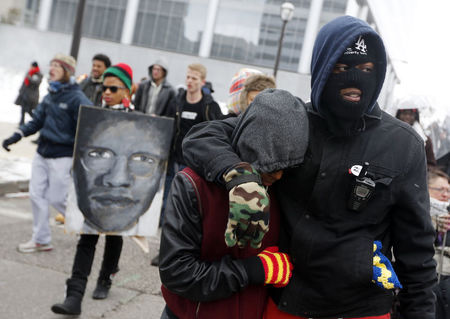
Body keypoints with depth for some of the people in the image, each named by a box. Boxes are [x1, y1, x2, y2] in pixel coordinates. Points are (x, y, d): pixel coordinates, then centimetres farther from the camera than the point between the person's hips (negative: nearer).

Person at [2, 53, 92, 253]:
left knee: (57, 198, -2)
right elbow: (37, 121, 15)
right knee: (36, 194, 5)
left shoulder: (77, 99, -13)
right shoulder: (50, 96, 10)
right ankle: (41, 239, 16)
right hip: (42, 154, 7)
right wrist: (17, 136, 3)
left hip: (62, 157, -7)